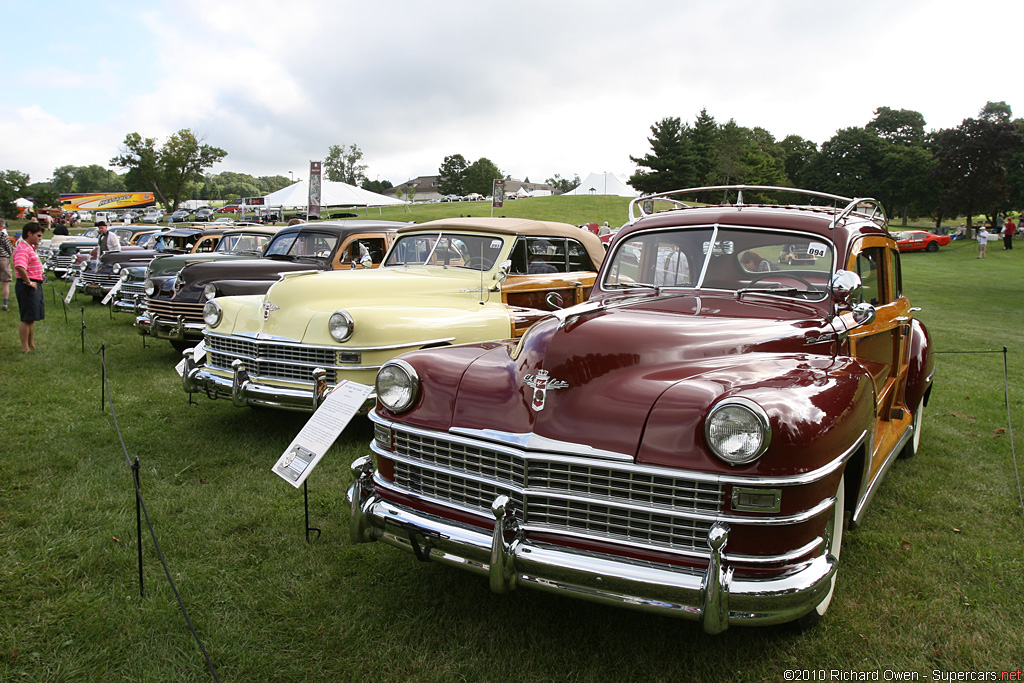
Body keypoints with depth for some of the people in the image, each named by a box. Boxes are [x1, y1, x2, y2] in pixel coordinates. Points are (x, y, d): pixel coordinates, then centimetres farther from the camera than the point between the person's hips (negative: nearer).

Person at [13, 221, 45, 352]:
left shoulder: (30, 247, 15)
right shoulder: (23, 249, -18)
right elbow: (20, 267, -34)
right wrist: (28, 282, -24)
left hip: (35, 285, 10)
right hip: (28, 286, -10)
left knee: (32, 318, 18)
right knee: (27, 319, -4)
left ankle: (31, 344, 30)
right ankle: (25, 348, 2)